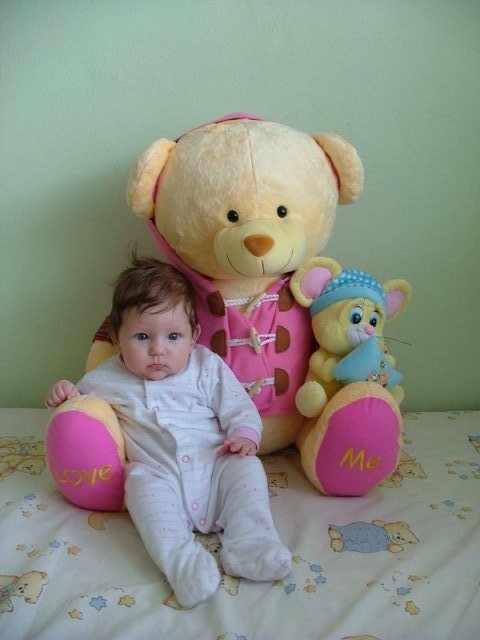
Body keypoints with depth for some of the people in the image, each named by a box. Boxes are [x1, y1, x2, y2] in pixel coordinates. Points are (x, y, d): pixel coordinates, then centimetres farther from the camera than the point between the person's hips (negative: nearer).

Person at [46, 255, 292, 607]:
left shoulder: (207, 367, 6)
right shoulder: (108, 379, 9)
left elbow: (239, 407, 6)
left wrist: (244, 435, -14)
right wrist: (64, 395, 0)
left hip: (215, 467, 1)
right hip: (157, 474, -1)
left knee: (247, 468, -23)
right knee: (142, 485, -31)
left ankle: (249, 542, -22)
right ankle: (181, 558, -37)